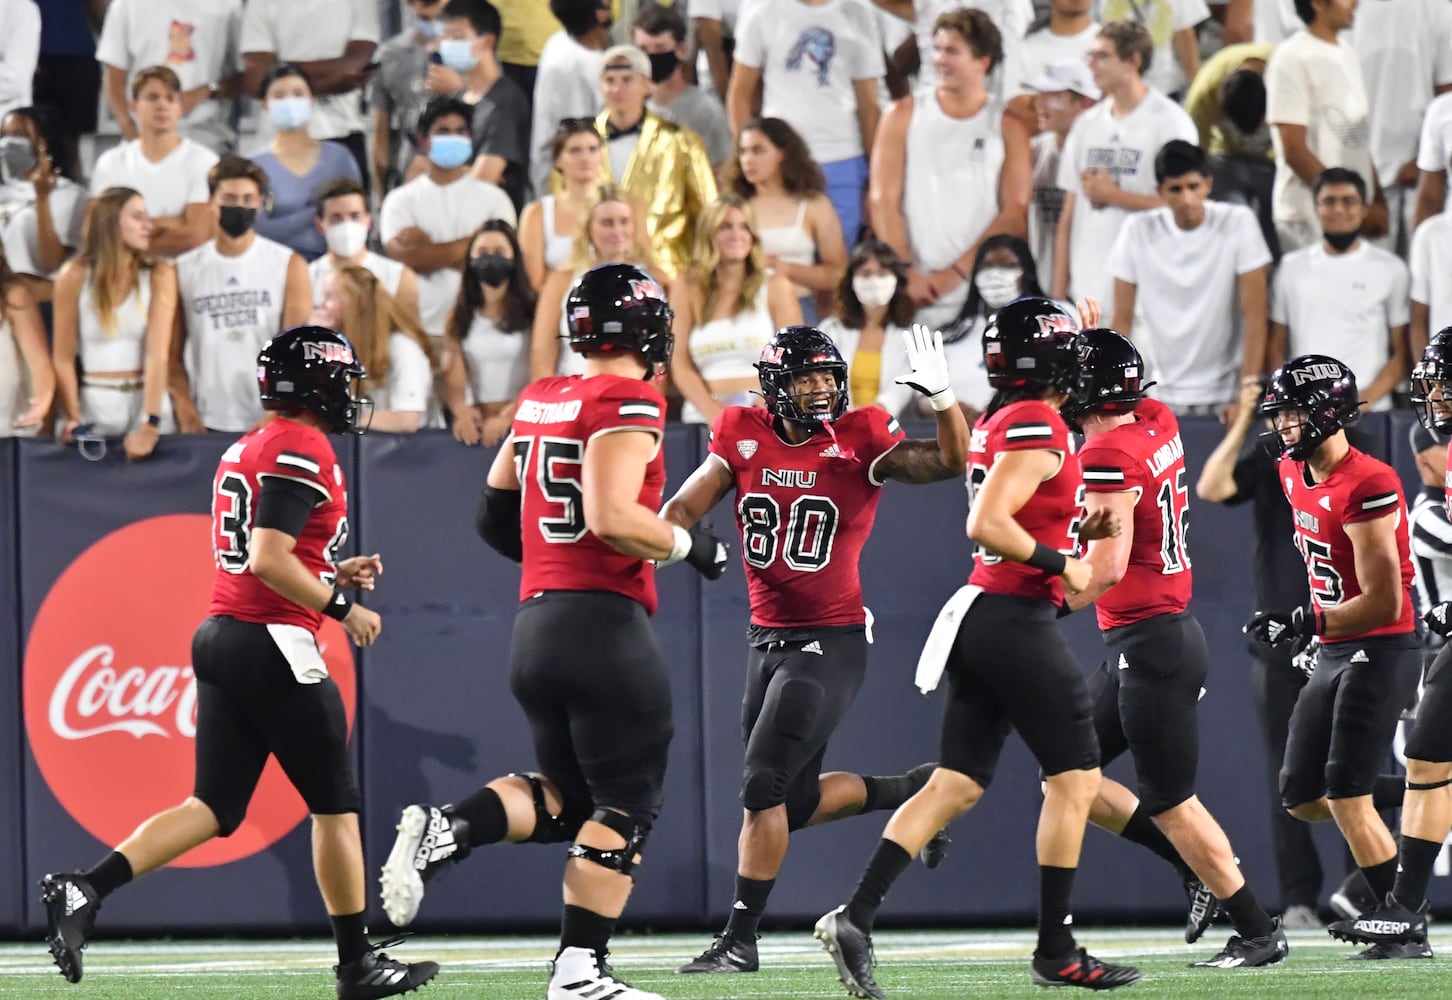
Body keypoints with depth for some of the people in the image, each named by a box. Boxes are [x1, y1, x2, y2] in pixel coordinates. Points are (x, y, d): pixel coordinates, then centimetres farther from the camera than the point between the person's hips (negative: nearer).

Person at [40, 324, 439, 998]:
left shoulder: (244, 453, 18)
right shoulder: (305, 450, -12)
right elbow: (269, 560, -21)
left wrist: (332, 576, 18)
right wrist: (343, 607, -12)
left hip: (219, 638, 9)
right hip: (273, 642, -9)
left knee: (214, 809, 6)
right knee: (336, 806, 5)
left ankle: (83, 891, -10)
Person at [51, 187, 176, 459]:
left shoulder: (159, 275, -6)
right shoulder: (75, 276, -5)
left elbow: (157, 354, -15)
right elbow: (64, 358, -3)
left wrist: (150, 425, -24)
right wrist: (73, 419, -15)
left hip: (148, 400, 0)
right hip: (94, 404, 0)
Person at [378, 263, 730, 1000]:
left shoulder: (540, 403, 13)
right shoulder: (627, 405, -11)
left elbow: (494, 516, 18)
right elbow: (612, 517, -21)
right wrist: (688, 546, -7)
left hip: (535, 626, 8)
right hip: (605, 626, -8)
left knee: (564, 800, 18)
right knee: (627, 804, 0)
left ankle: (441, 831, -5)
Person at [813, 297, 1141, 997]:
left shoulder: (996, 424, 14)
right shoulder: (1038, 428, -14)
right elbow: (986, 525, -22)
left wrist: (1079, 530, 14)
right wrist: (1060, 562, -15)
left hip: (981, 617, 9)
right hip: (1018, 619, -9)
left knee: (954, 786, 6)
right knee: (1075, 781, 1)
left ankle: (854, 919, -3)